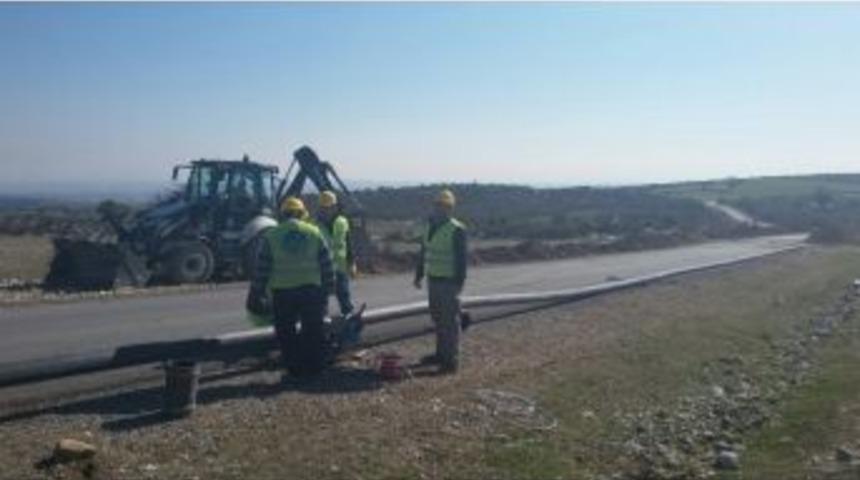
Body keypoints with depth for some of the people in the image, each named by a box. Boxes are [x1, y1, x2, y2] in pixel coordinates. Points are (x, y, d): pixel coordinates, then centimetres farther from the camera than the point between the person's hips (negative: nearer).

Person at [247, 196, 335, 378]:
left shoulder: (271, 236, 0)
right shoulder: (314, 233, 3)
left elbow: (261, 269, 0)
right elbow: (327, 265, 4)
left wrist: (255, 295, 6)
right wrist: (327, 289, 13)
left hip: (282, 291, -1)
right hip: (311, 289, 1)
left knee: (286, 334, 11)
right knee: (313, 330, 13)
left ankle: (295, 368, 15)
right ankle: (315, 366, 18)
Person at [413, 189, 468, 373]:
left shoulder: (456, 230, -13)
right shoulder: (430, 226, 11)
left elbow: (461, 258, -14)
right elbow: (424, 253, 18)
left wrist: (459, 282, -17)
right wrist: (419, 275, 18)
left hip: (448, 281, -8)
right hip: (433, 279, 8)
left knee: (450, 321, -3)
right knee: (437, 318, 16)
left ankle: (452, 360, 3)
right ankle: (441, 354, 29)